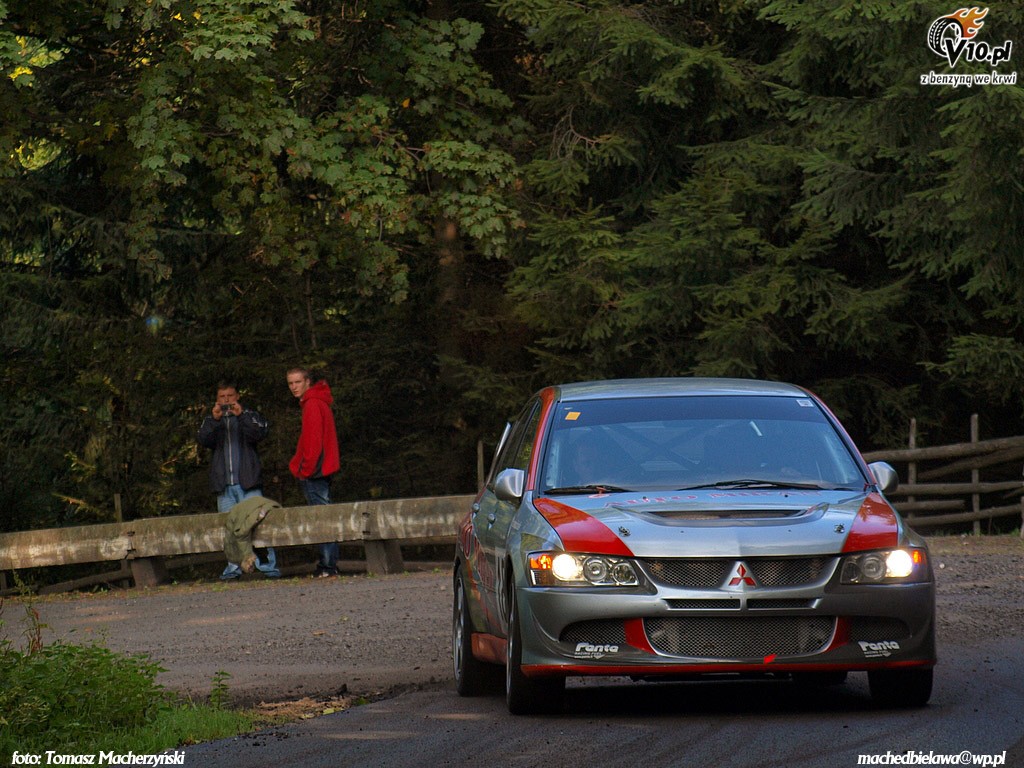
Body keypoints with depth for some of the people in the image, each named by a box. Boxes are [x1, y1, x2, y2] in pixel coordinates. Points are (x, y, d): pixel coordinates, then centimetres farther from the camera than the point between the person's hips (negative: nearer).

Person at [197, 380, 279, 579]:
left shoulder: (250, 416, 11)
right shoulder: (211, 421, 15)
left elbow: (259, 433, -9)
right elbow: (203, 440, -4)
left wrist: (241, 415, -22)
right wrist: (214, 419, -20)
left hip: (248, 481, -2)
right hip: (224, 484, 2)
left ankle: (268, 565, -7)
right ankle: (234, 566, 5)